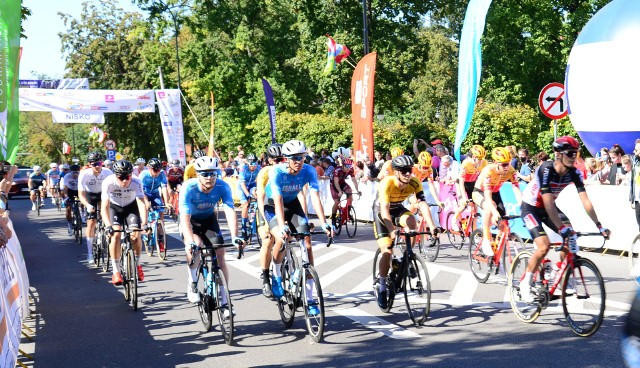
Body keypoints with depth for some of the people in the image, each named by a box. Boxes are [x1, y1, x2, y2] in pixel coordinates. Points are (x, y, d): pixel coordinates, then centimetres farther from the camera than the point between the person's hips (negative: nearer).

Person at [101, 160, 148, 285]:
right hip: (114, 207, -1)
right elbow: (105, 206, -37)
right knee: (115, 234, -21)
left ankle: (137, 265, 11)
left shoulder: (136, 182, -31)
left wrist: (144, 224, -52)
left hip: (131, 207, 1)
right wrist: (108, 226, -51)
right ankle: (116, 271, -11)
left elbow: (141, 204, -37)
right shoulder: (108, 182, -33)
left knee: (135, 235, -15)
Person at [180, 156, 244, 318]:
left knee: (220, 255, -9)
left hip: (208, 219, 2)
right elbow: (185, 217, -38)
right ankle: (192, 284, -8)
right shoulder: (189, 188, -33)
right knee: (196, 246, -31)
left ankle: (224, 301, -1)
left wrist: (235, 237, -48)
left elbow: (230, 212, -33)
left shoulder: (222, 187, -27)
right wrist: (190, 241, -52)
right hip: (190, 220, -2)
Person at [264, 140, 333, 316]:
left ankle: (309, 298, -11)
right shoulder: (276, 172, -30)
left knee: (307, 242, -12)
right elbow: (278, 201, -38)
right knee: (282, 239, -29)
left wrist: (324, 223, -41)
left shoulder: (308, 171, -23)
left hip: (293, 204, 3)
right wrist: (282, 226, -50)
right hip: (272, 205, -3)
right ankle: (276, 275, 4)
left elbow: (315, 196, -30)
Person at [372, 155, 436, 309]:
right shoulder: (386, 183, -34)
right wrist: (392, 229, -55)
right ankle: (382, 287, 1)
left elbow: (422, 204, -29)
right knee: (387, 251, -14)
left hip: (398, 209, 3)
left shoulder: (415, 183, -23)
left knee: (412, 222, -31)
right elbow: (384, 209, -41)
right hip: (381, 210, -3)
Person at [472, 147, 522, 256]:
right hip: (480, 192, -5)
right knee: (490, 208, -37)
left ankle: (497, 245, 17)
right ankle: (486, 240, -25)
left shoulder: (511, 171, -25)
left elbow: (517, 190, -28)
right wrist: (495, 212, -57)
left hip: (495, 193, 5)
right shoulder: (489, 171, -37)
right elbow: (487, 196, -43)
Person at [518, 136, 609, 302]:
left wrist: (599, 226, -23)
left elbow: (585, 200, -16)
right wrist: (561, 227, -42)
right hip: (531, 208, -6)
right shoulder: (546, 170, -31)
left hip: (549, 206, 6)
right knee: (544, 246, -21)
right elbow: (548, 203, -36)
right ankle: (525, 284, -4)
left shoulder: (574, 173, -14)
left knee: (570, 236, -12)